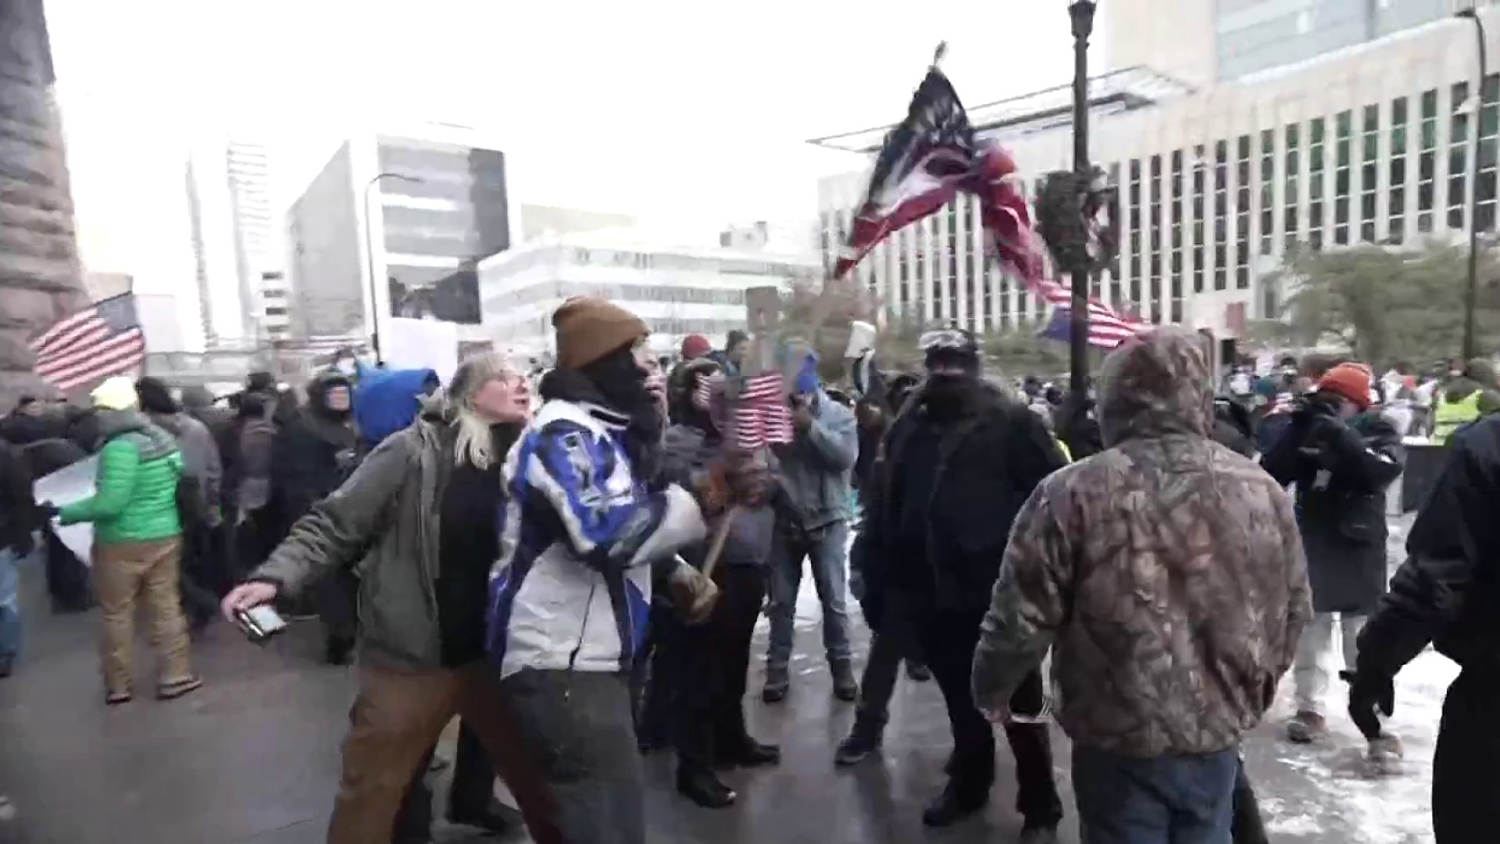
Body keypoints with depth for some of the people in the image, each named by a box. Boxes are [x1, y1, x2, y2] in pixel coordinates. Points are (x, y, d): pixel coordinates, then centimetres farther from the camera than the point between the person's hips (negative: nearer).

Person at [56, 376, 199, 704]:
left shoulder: (120, 447, -21)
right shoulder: (165, 439, 2)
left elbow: (109, 503, -23)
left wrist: (69, 512, -10)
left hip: (122, 543, -6)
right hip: (165, 536, 6)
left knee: (116, 613, 11)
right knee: (166, 607, 13)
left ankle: (118, 685, 22)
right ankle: (175, 676, 19)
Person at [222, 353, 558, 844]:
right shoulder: (414, 451, -13)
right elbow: (333, 525, -9)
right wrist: (275, 577, -22)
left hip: (493, 655, 3)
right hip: (411, 659, -3)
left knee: (537, 776, 15)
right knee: (369, 796, 16)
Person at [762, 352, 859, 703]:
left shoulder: (839, 414, -2)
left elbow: (846, 455, -17)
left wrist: (812, 427, -22)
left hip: (827, 520, -1)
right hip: (784, 521, 1)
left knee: (834, 600, 6)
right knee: (781, 601, 9)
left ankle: (842, 667, 21)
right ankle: (777, 669, 21)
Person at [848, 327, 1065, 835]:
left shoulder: (1010, 422, -8)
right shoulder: (909, 427, 8)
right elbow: (884, 508, 10)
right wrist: (878, 578, 9)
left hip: (998, 590, -5)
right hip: (933, 594, 5)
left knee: (1021, 705, 11)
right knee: (960, 701, 22)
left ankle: (1040, 808, 29)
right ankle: (968, 784, 43)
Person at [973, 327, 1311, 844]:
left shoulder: (1073, 494, -19)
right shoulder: (1262, 490, -2)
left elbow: (1021, 618, -14)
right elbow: (1293, 612, 9)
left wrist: (992, 690, 5)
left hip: (1120, 743, -4)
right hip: (1219, 734, 4)